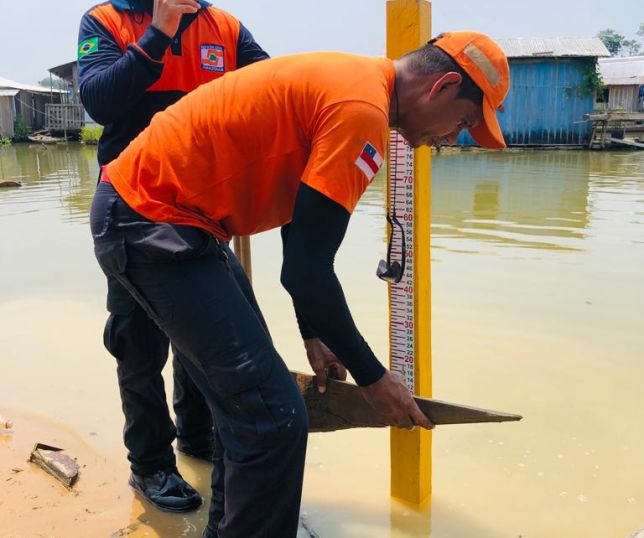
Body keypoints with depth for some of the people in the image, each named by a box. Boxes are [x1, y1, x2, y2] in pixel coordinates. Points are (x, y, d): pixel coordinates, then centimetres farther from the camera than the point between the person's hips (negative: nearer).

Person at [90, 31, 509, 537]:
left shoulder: (349, 80, 11)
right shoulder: (363, 109, -19)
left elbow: (303, 225, 16)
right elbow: (306, 271, -21)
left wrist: (315, 336, 18)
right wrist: (372, 376, -8)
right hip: (154, 222, -10)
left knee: (250, 390, 20)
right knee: (274, 416, -9)